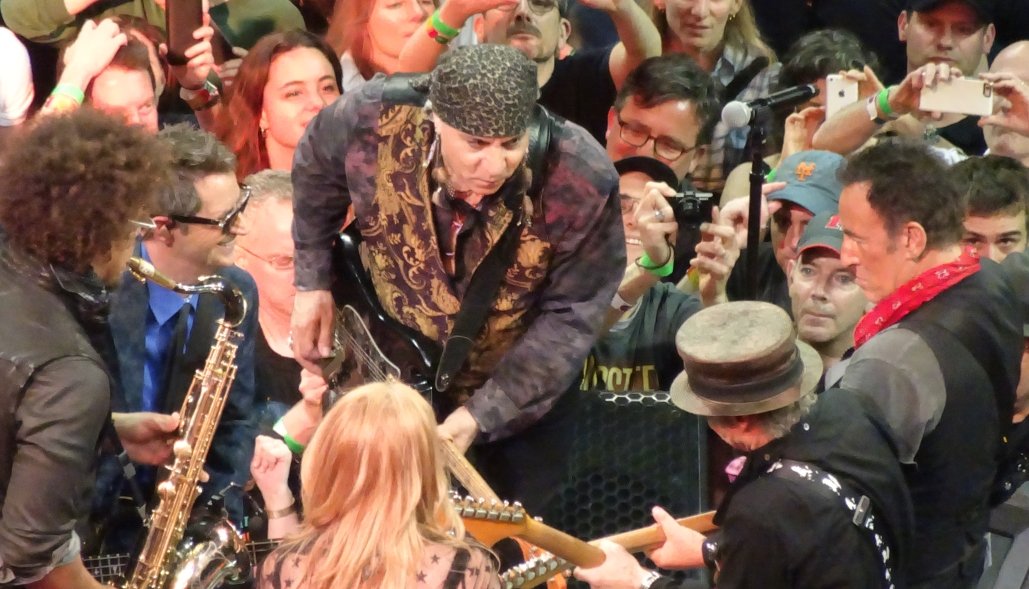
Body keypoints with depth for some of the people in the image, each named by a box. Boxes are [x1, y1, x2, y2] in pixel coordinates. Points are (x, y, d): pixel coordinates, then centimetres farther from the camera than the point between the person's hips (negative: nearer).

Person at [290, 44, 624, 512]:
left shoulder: (582, 184, -31)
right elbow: (315, 171, -1)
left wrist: (478, 415, -27)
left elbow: (569, 317, -22)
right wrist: (313, 282, -1)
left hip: (521, 395, -1)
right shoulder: (373, 122, -27)